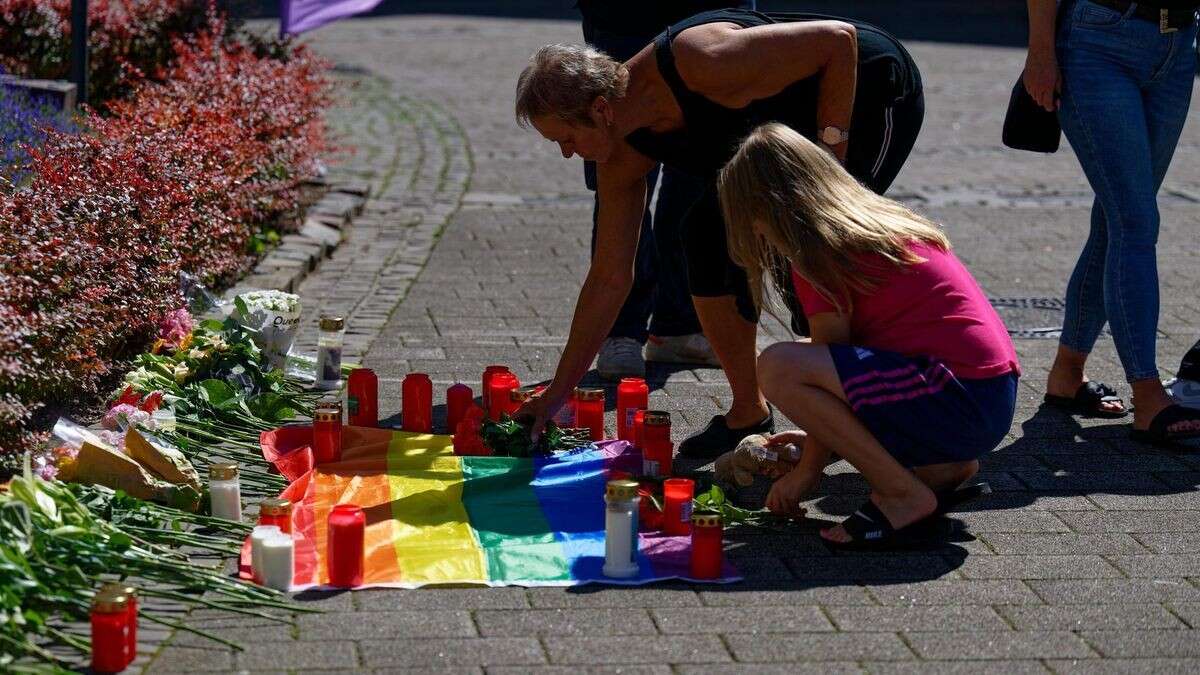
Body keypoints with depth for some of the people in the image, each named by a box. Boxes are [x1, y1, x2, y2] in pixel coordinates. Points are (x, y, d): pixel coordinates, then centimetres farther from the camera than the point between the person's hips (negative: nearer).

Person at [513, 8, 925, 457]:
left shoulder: (701, 63, -36)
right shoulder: (622, 156, -11)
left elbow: (838, 40, -28)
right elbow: (609, 278, -4)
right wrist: (556, 394, -3)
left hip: (876, 86, -8)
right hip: (795, 119, 8)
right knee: (707, 233, -2)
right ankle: (748, 414, 9)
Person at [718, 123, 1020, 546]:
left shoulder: (818, 254, -8)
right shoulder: (882, 221, 19)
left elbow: (832, 366, -4)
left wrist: (807, 471, 7)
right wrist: (820, 438, 33)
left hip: (958, 400, -10)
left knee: (777, 368, -18)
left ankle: (902, 494, -9)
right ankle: (945, 468, 13)